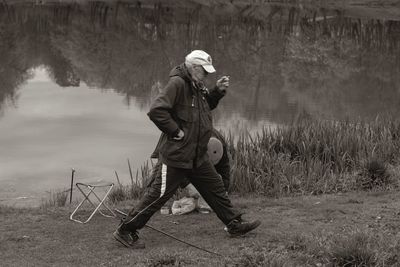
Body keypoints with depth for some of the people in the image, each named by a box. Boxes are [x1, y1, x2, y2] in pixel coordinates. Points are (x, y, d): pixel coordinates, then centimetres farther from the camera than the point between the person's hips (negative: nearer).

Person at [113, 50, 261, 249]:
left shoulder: (196, 86, 11)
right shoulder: (177, 84, -19)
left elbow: (207, 105, 28)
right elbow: (156, 111, -28)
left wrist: (217, 91, 11)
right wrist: (175, 131, -22)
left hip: (197, 155, 9)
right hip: (176, 154, -9)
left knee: (215, 188, 16)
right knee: (159, 194, -3)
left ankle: (234, 225, 30)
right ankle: (125, 230, 7)